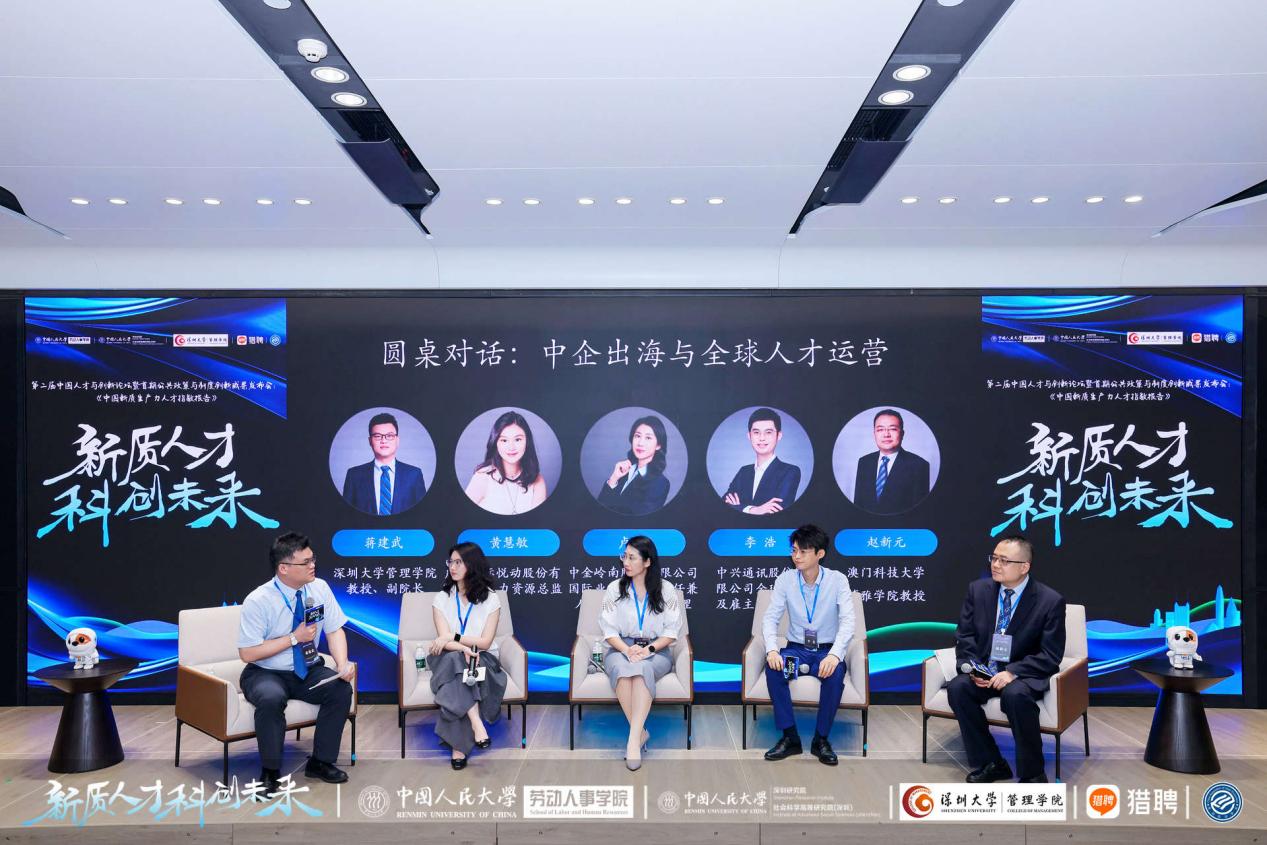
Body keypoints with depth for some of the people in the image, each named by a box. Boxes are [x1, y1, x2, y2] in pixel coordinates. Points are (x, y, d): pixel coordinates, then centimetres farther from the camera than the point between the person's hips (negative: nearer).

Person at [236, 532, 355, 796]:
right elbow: (248, 653, -17)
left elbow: (335, 631, -2)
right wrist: (294, 638, -21)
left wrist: (342, 663, -21)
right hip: (266, 674, -4)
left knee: (341, 689, -22)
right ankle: (270, 772, -12)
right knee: (272, 699, -35)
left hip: (308, 671, 4)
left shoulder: (319, 588, -6)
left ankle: (321, 762, -3)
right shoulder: (258, 601, -18)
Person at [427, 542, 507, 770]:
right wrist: (464, 648, -30)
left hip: (483, 660, -1)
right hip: (450, 660, 1)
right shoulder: (442, 598, 4)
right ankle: (476, 723, -43)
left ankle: (458, 746, -33)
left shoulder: (490, 598, -1)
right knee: (455, 658, -35)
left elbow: (485, 642, -8)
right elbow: (444, 639, -9)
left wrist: (453, 637, -19)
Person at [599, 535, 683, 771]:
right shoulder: (615, 588, 4)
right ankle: (640, 732, -28)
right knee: (621, 668, -36)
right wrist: (627, 649, -18)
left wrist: (649, 649, -17)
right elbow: (609, 629, 0)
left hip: (656, 651, -1)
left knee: (643, 668, -37)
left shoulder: (666, 590, 2)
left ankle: (633, 738, -41)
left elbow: (672, 630, -1)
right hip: (621, 648, 1)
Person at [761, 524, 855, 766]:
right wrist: (772, 649, -26)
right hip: (796, 648, 2)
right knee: (773, 667, -30)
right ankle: (790, 737, -17)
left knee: (835, 673, -35)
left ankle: (821, 739, -14)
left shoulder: (837, 580, -9)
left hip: (826, 650, -1)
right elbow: (770, 617, -6)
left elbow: (848, 622, -17)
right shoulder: (785, 579, -4)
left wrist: (834, 655, -35)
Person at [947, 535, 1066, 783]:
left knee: (1015, 695, -36)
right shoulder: (978, 589, 1)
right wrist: (973, 667, -14)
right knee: (957, 688, -26)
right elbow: (964, 636, 6)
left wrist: (1013, 672, -23)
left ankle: (1032, 774, -14)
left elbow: (1050, 655, -9)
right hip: (983, 670, 4)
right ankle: (990, 764, -9)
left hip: (1024, 674, -3)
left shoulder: (1050, 601, -9)